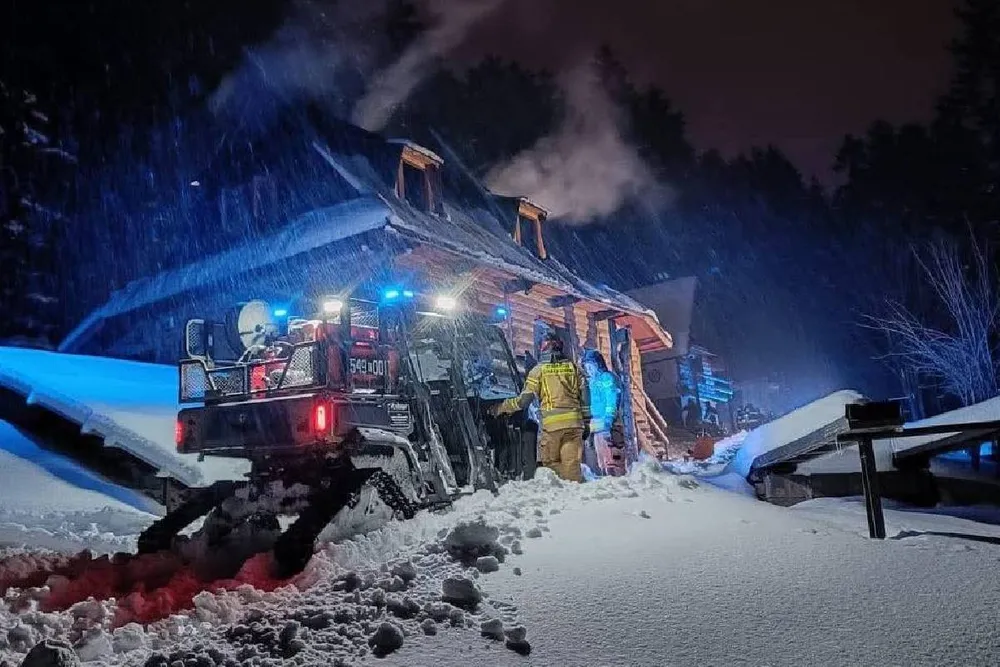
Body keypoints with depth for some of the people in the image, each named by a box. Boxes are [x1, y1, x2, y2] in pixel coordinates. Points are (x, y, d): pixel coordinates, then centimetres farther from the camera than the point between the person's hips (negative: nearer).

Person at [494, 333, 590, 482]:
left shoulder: (539, 370, 3)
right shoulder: (573, 367, 11)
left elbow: (524, 400, 2)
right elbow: (584, 398, 10)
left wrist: (502, 408, 16)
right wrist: (586, 423, 16)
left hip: (552, 425, -2)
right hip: (574, 423, 3)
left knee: (551, 463, 6)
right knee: (572, 462, 5)